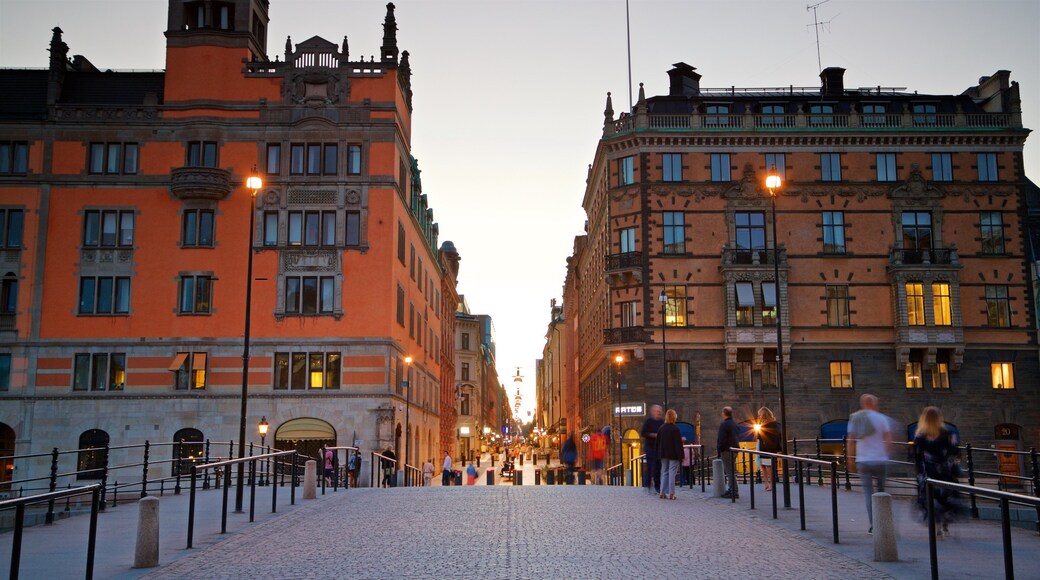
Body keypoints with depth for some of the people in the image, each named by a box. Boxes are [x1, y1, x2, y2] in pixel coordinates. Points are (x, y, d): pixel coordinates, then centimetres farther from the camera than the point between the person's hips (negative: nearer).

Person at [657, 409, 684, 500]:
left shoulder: (661, 428, 3)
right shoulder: (675, 429, -14)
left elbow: (658, 442, 10)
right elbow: (679, 444, -13)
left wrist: (659, 455, 17)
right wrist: (680, 456, -8)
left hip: (664, 455, 5)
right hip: (673, 455, -5)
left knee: (664, 473, 12)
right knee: (672, 473, -2)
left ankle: (662, 493, 12)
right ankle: (671, 494, -4)